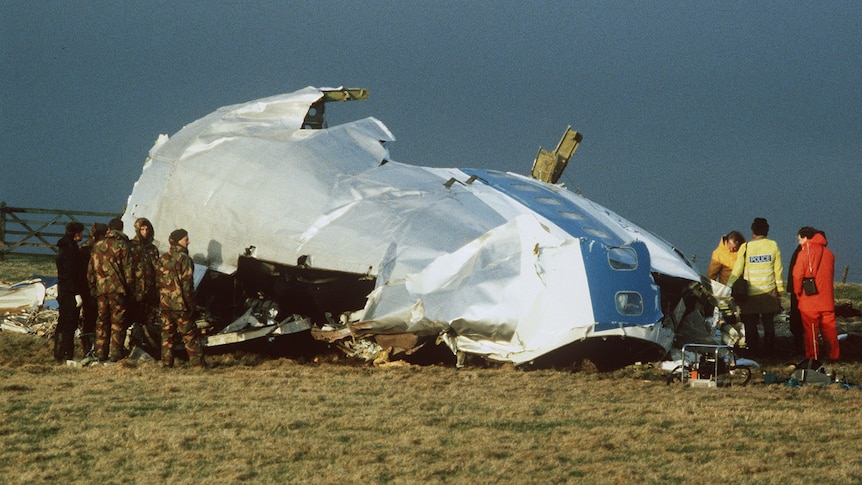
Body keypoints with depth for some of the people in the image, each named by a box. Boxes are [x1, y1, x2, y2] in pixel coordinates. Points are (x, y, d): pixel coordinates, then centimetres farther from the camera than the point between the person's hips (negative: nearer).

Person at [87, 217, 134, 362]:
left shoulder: (97, 246, 9)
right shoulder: (122, 246, -5)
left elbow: (90, 271, 11)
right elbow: (128, 270, -7)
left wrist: (93, 288, 17)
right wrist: (130, 289, 2)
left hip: (100, 290, 4)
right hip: (117, 289, -4)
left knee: (102, 320, 10)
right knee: (118, 321, 0)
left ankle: (101, 353, 10)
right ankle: (116, 353, -4)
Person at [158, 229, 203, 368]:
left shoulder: (163, 258, 9)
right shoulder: (184, 258, -11)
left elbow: (159, 281, 12)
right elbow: (187, 284, -13)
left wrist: (159, 301, 17)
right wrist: (190, 303, -7)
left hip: (164, 304, 6)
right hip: (180, 304, -6)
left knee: (167, 333, 10)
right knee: (189, 334, 1)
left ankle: (167, 362, 8)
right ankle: (198, 361, 1)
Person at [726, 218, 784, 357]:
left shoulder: (745, 247, -4)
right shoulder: (773, 246, 2)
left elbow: (737, 270, -4)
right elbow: (778, 270, 4)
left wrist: (728, 288, 2)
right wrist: (780, 290, 13)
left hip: (750, 292, -2)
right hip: (769, 292, 2)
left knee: (750, 325, 4)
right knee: (769, 323, 11)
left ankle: (753, 350, 2)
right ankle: (769, 350, 13)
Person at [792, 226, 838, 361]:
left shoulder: (804, 253, -9)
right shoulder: (828, 253, 7)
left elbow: (797, 276, -9)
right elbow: (831, 275, 14)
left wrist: (798, 293, 5)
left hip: (809, 300, -5)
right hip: (827, 299, 5)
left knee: (811, 330, 1)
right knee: (829, 328, 11)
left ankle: (812, 357, 2)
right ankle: (833, 354, 16)